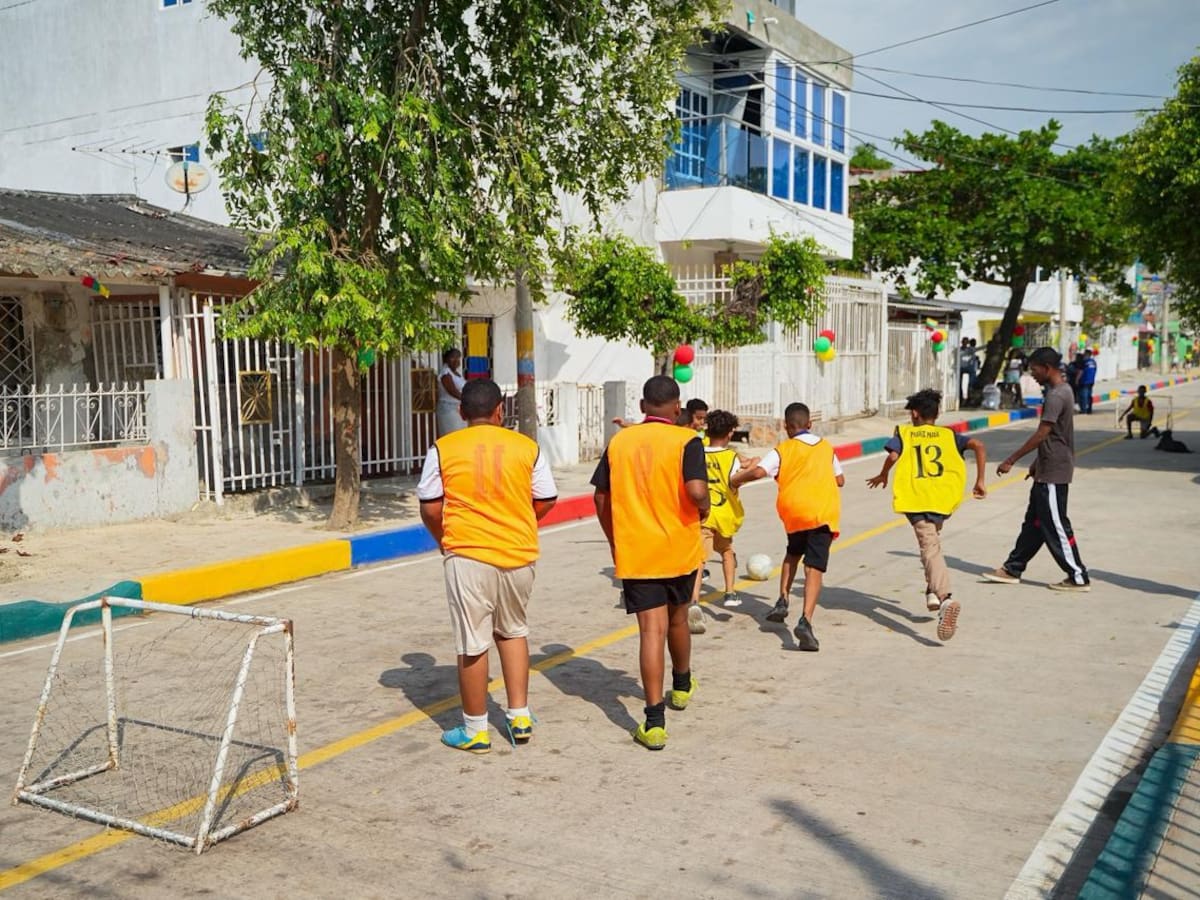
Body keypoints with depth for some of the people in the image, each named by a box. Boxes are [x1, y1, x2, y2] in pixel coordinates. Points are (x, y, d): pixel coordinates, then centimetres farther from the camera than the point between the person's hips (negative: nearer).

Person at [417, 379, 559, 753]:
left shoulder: (443, 449, -2)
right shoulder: (527, 448, 2)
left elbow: (430, 508, -1)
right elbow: (545, 501, 6)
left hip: (468, 557, -2)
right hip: (519, 554, 3)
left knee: (472, 644, 6)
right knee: (512, 631, 22)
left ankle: (475, 730, 17)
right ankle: (519, 716, 24)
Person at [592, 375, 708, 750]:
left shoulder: (619, 442, 3)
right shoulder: (686, 441, -8)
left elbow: (601, 498, 6)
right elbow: (696, 491, -22)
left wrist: (615, 542, 17)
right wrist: (704, 510, 0)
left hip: (634, 554, 1)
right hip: (679, 550, 0)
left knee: (652, 629, -2)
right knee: (677, 619, 22)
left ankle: (654, 722, -8)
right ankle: (681, 687, 46)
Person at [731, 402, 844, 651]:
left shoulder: (783, 450, 5)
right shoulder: (826, 447, 17)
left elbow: (758, 472, -10)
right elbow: (840, 480, 25)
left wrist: (736, 479, 8)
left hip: (794, 511, 0)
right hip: (824, 513, 0)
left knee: (793, 553, 30)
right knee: (814, 569, -9)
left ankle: (782, 601, 19)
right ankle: (805, 621, -26)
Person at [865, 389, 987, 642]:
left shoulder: (904, 433, 13)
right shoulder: (948, 435, 19)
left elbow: (893, 455, -5)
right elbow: (977, 445, 3)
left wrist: (882, 476, 14)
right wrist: (980, 481, 6)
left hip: (915, 498, -3)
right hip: (943, 498, 3)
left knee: (931, 549, -12)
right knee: (932, 539, 31)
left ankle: (945, 599, -34)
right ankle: (933, 591, 28)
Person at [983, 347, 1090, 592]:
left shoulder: (1056, 395, -20)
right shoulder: (1061, 390, 12)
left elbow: (1042, 434, -24)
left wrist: (1011, 460, -21)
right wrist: (1038, 462, 23)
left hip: (1054, 472, -10)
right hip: (1048, 470, 10)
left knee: (1055, 525, -3)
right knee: (1034, 522, 14)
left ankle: (1078, 578, 5)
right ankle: (1012, 569, 22)